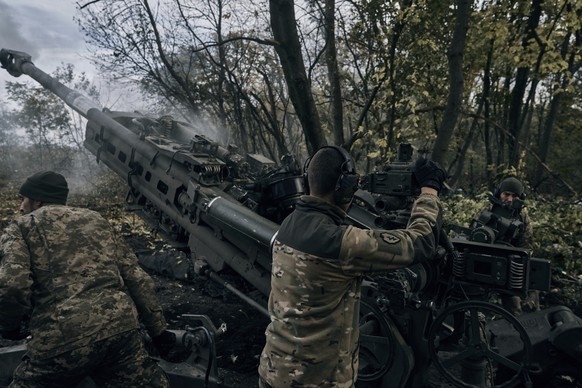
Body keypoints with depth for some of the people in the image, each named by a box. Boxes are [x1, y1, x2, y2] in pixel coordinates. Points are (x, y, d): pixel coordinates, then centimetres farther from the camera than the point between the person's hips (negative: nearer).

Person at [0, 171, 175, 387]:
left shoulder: (21, 228, 9)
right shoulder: (96, 220, 22)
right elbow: (137, 278, 16)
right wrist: (158, 330, 20)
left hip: (62, 340, -3)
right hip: (121, 328, 4)